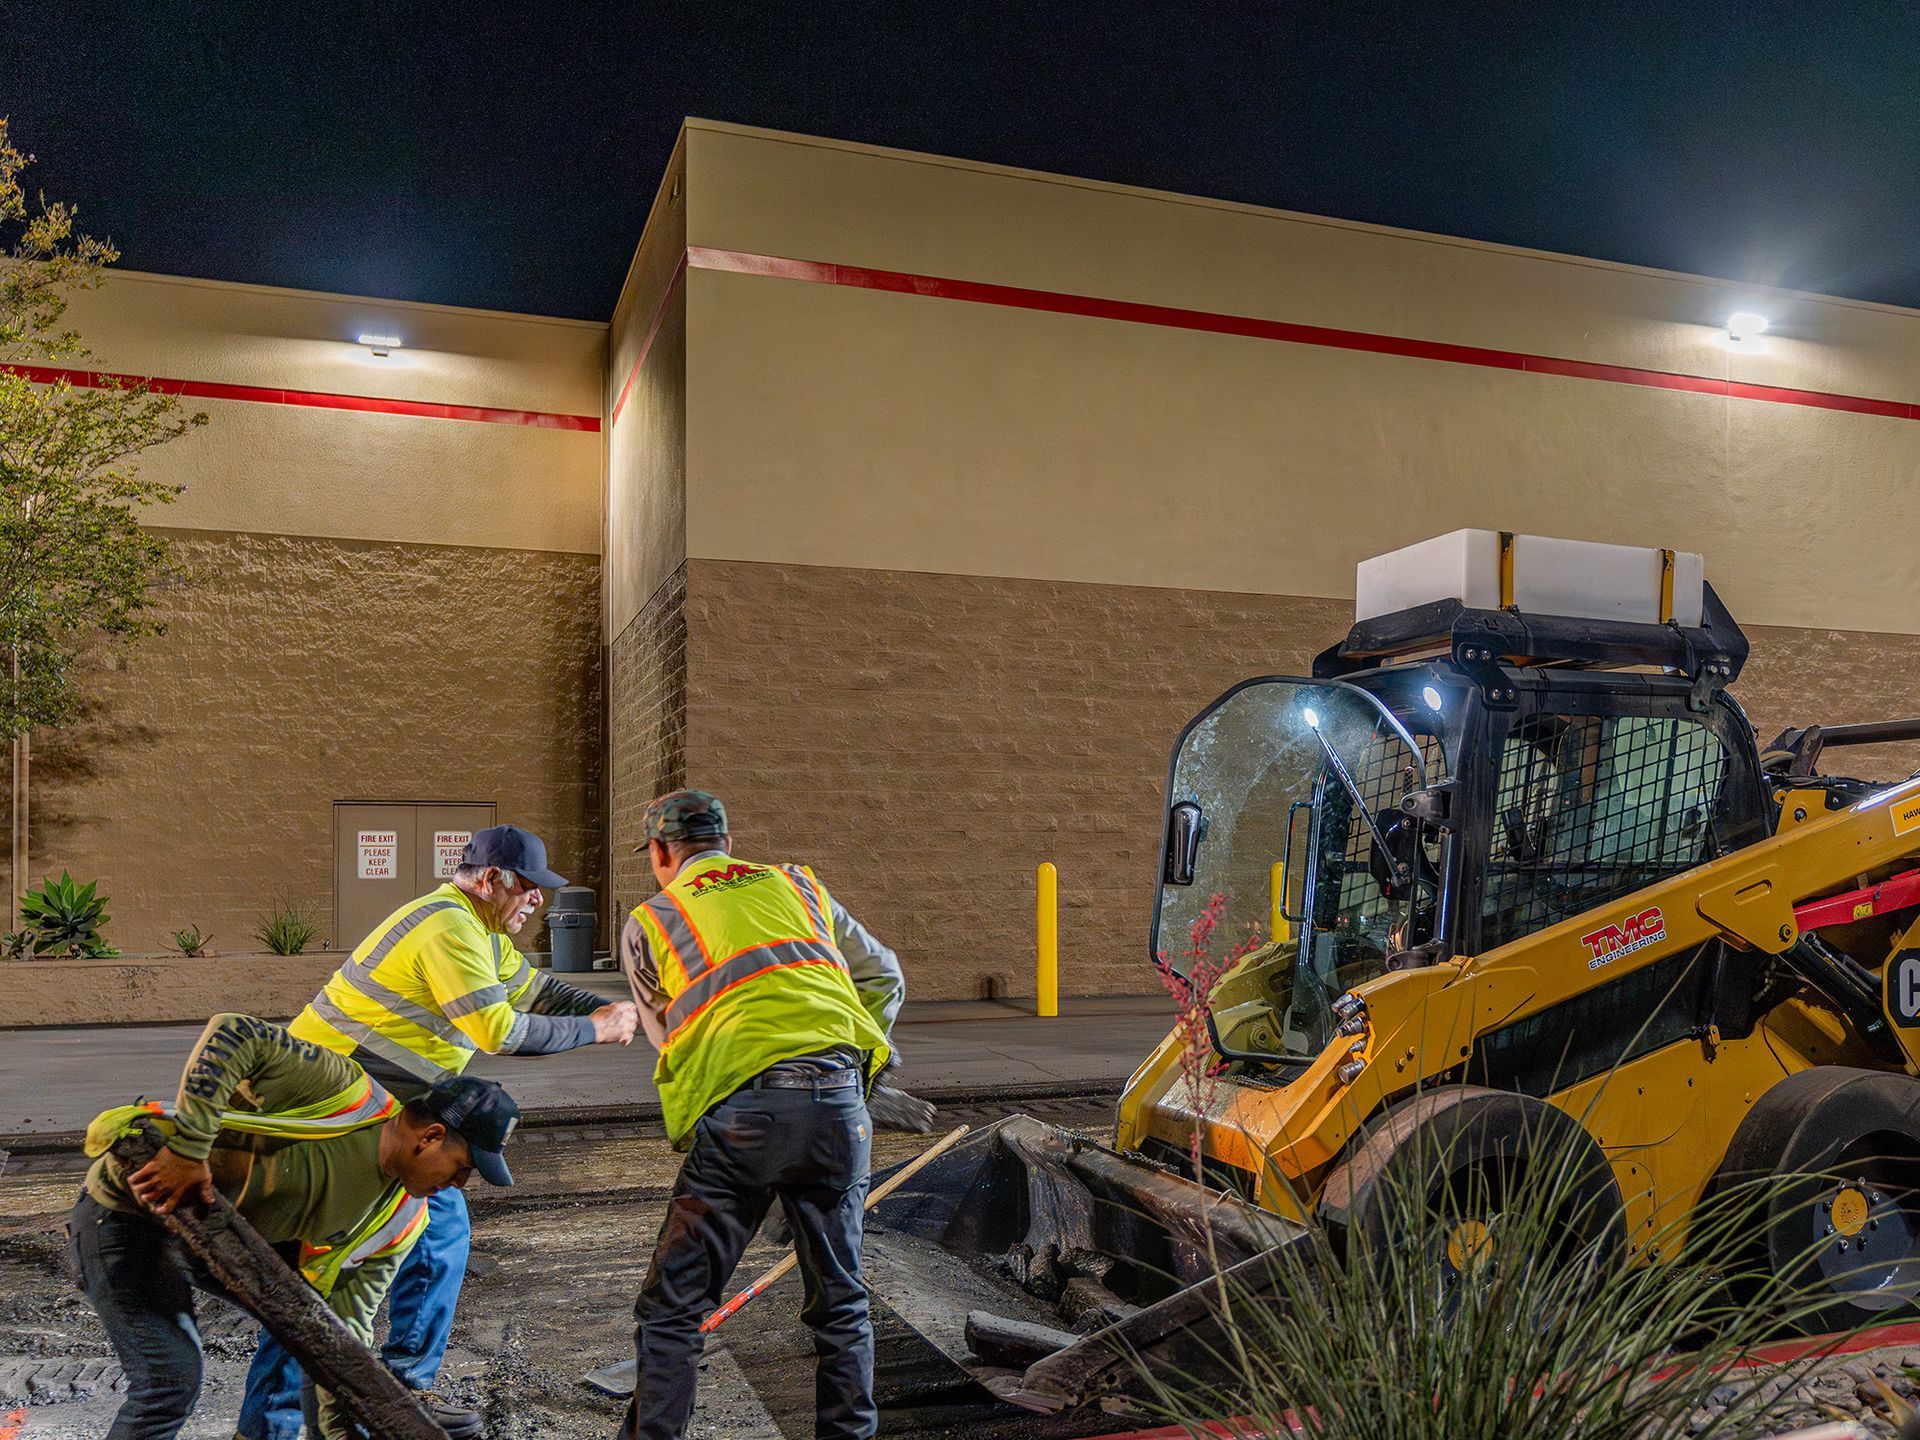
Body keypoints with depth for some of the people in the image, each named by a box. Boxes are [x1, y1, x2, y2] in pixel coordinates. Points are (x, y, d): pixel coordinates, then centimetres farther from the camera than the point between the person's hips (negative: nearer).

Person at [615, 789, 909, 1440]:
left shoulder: (647, 922, 15)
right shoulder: (796, 885, 22)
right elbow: (884, 976, 24)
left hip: (740, 1113, -3)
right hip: (840, 1101, 3)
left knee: (672, 1307, 10)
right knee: (841, 1301, 17)